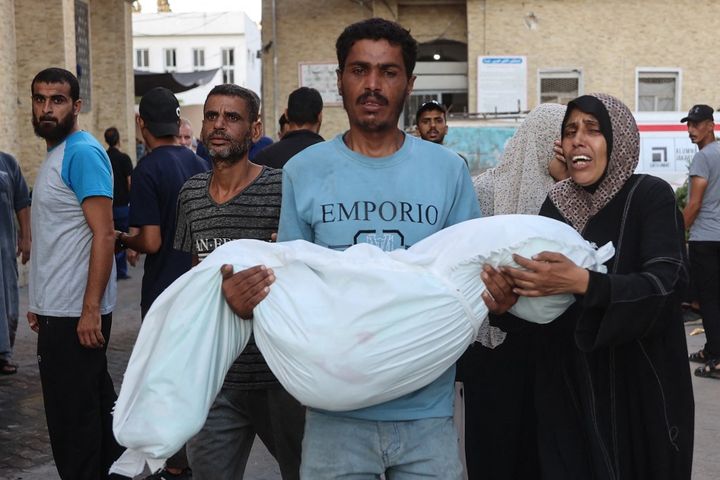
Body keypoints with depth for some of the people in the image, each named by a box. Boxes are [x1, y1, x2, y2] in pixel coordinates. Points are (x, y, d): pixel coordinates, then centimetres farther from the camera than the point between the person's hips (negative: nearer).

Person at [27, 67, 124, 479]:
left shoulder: (82, 152, -13)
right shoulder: (56, 154, 16)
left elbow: (104, 234, -19)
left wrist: (90, 310, -22)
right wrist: (40, 303, 19)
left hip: (75, 313, -9)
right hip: (58, 309, 9)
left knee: (72, 417, -2)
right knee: (94, 403, 16)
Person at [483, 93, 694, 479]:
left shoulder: (650, 196, -10)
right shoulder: (555, 203, 3)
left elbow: (667, 282, -22)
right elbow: (534, 282, 0)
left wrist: (582, 282, -37)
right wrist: (506, 301, -24)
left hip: (640, 386, -3)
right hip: (566, 384, 4)